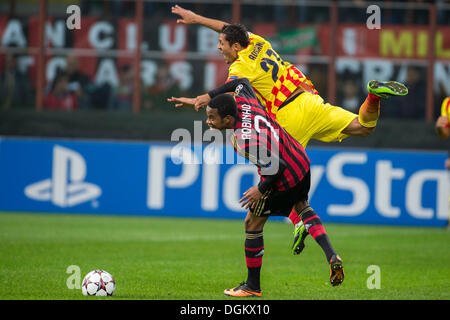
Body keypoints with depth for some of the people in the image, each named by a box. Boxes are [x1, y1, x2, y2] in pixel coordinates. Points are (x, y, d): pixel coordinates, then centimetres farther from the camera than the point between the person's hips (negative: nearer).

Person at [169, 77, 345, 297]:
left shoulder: (245, 141, -34)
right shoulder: (244, 102, -11)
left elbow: (278, 167, -33)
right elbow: (242, 82, 14)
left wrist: (261, 189, -15)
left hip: (284, 179, -9)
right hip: (302, 163, 9)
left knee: (252, 224, 7)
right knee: (302, 207, 34)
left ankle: (253, 287, 19)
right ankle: (332, 257, 21)